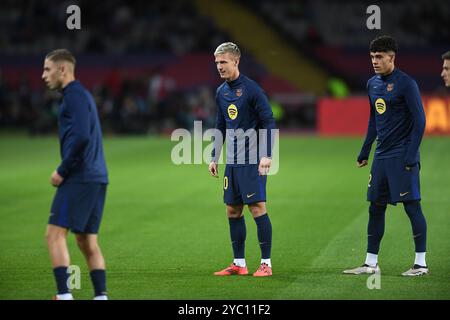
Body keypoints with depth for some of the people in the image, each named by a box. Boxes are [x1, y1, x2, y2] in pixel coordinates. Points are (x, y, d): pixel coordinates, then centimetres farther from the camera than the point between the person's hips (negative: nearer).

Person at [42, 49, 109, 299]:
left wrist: (62, 171, -14)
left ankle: (64, 294, -17)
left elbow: (81, 137, -22)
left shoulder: (75, 96, -10)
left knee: (55, 234, -10)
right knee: (88, 241, 11)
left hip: (79, 178, -10)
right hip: (96, 178, 10)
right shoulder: (81, 95, 21)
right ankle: (101, 295, 7)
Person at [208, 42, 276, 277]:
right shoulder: (221, 92, 12)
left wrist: (267, 155, -17)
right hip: (232, 161, 7)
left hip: (252, 160, -7)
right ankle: (239, 264, 15)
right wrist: (214, 157, 17)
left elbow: (269, 123, -11)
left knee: (257, 208, -8)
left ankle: (266, 263, -3)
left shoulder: (251, 89, -10)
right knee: (233, 211, 8)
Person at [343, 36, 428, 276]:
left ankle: (421, 263, 1)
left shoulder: (405, 84, -10)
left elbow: (419, 121, -12)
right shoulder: (373, 84, 12)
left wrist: (411, 157, -16)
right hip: (381, 157, 8)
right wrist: (364, 153, 20)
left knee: (412, 206, -5)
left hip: (402, 157, -8)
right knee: (375, 208, 8)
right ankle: (371, 264, 14)